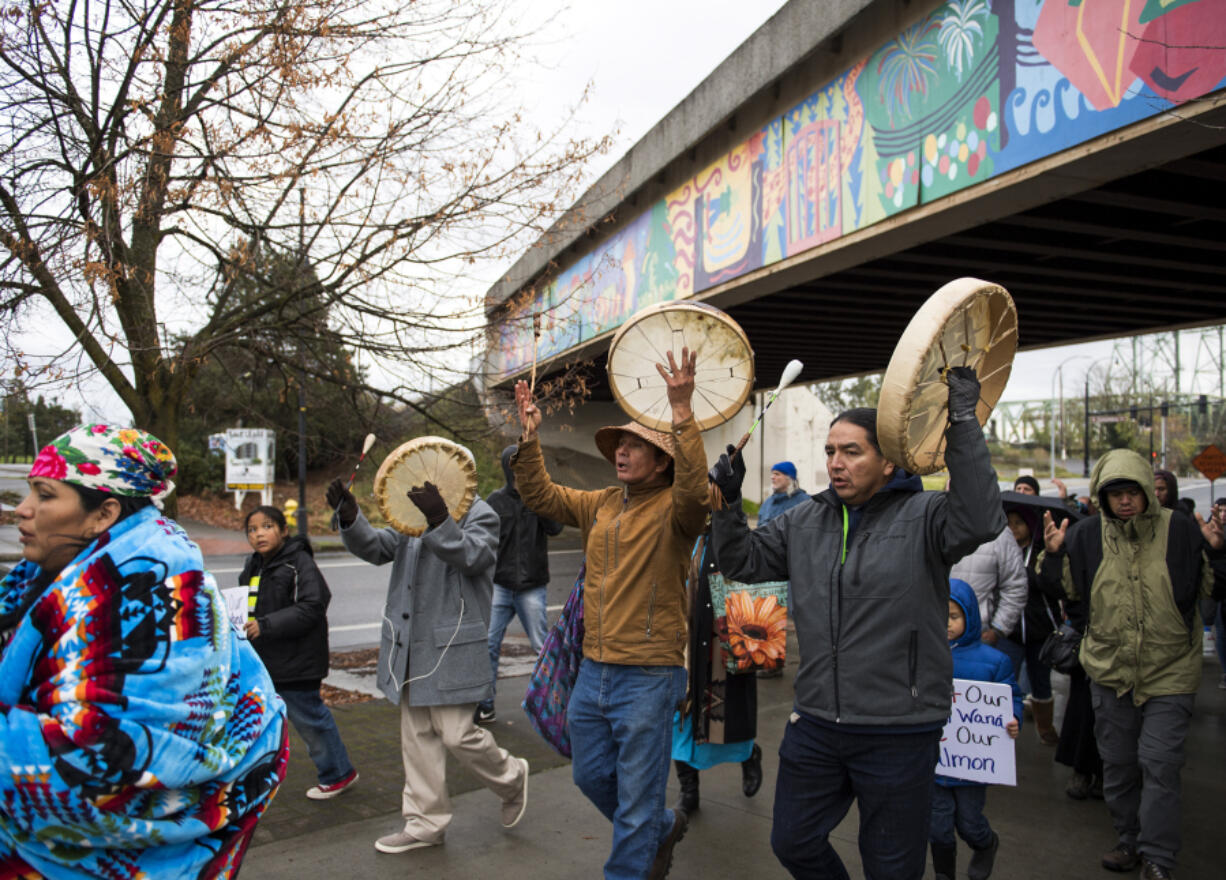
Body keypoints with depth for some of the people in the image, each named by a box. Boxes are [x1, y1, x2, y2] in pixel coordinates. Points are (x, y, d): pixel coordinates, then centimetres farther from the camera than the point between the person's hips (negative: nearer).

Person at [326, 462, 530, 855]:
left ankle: (511, 778, 25)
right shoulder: (414, 513, 13)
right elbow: (376, 547, 4)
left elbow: (472, 556, -26)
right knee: (417, 736, 12)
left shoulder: (481, 515, -8)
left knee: (456, 734, -4)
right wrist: (350, 517, -14)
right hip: (411, 646, 7)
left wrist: (439, 519, -41)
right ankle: (426, 823, 26)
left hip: (452, 648, -7)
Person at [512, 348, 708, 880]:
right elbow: (540, 496, 12)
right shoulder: (599, 504, 8)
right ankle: (662, 828, 46)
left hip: (648, 675, -7)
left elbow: (694, 487, -33)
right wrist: (530, 440, -1)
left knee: (636, 801, 6)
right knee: (591, 776, 23)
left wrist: (682, 411, -40)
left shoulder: (672, 509, -11)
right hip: (593, 670, 7)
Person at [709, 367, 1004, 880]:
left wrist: (963, 423, -32)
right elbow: (742, 562, 11)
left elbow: (980, 521, -30)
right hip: (814, 728, 5)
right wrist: (728, 503, -4)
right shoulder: (806, 521, 6)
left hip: (898, 734, -5)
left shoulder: (922, 516, -10)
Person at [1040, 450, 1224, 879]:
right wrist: (1053, 553, -9)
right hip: (1110, 671, 3)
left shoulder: (1178, 529, -7)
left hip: (1169, 673, -3)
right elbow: (1065, 589, 7)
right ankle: (1130, 840, 32)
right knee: (1118, 762, 14)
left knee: (1158, 763, -4)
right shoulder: (1088, 534, -1)